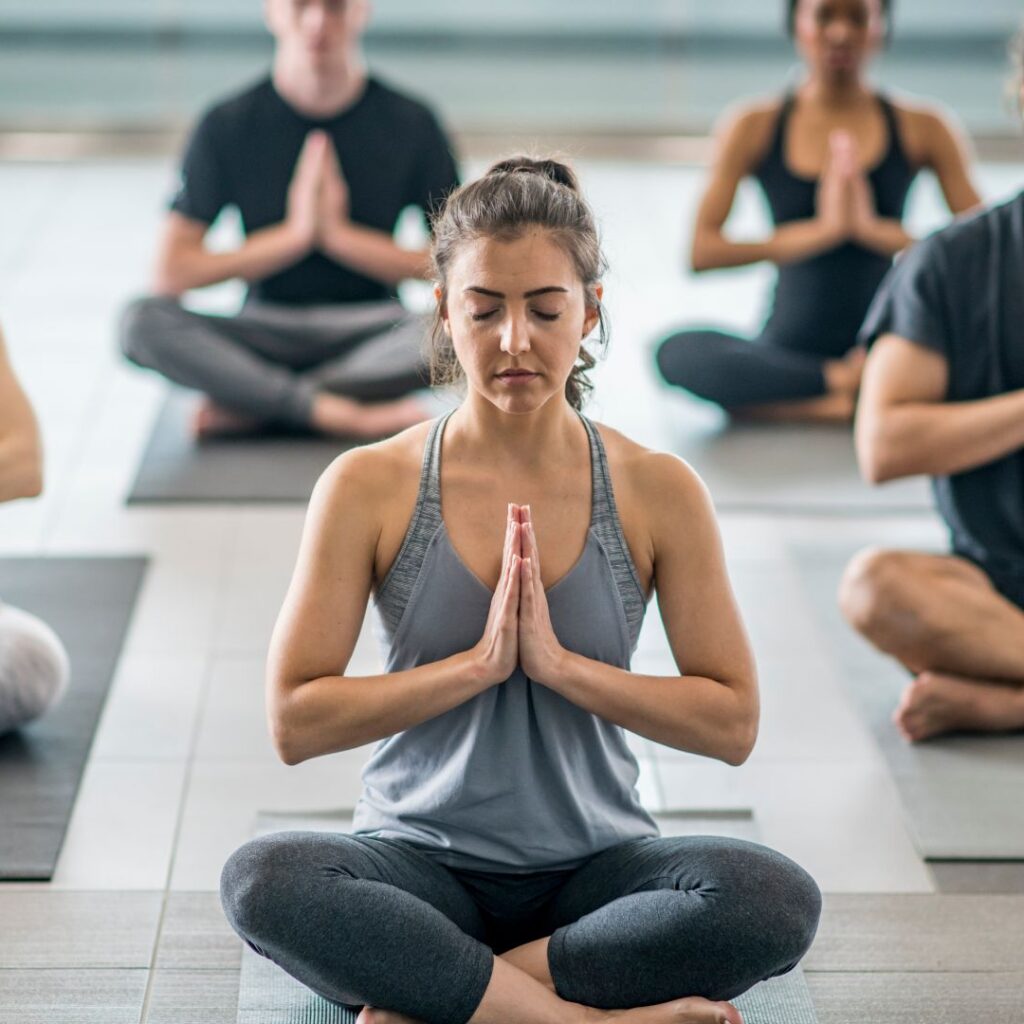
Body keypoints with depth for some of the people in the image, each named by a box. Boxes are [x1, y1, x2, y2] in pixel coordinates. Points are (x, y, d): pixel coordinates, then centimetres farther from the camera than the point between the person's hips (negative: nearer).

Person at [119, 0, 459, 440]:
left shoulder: (411, 123, 0)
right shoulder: (229, 125, 0)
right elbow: (171, 273, -6)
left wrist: (340, 233, -12)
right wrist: (293, 234, -11)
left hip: (370, 329, 0)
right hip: (267, 329, 0)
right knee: (142, 321, -28)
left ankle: (249, 405, -27)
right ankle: (337, 412, -33)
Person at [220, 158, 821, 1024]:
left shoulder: (656, 492, -1)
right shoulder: (370, 487, -3)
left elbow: (732, 723, -3)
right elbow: (295, 721, -7)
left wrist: (558, 663, -13)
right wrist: (478, 664, -15)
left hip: (593, 866, 1)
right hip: (421, 863, -1)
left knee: (778, 900, -29)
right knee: (263, 879, -33)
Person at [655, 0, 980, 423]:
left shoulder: (923, 130, 6)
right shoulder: (753, 129, 6)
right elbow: (701, 251, -4)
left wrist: (874, 229, -15)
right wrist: (821, 230, -13)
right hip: (788, 348, 0)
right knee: (678, 353, -30)